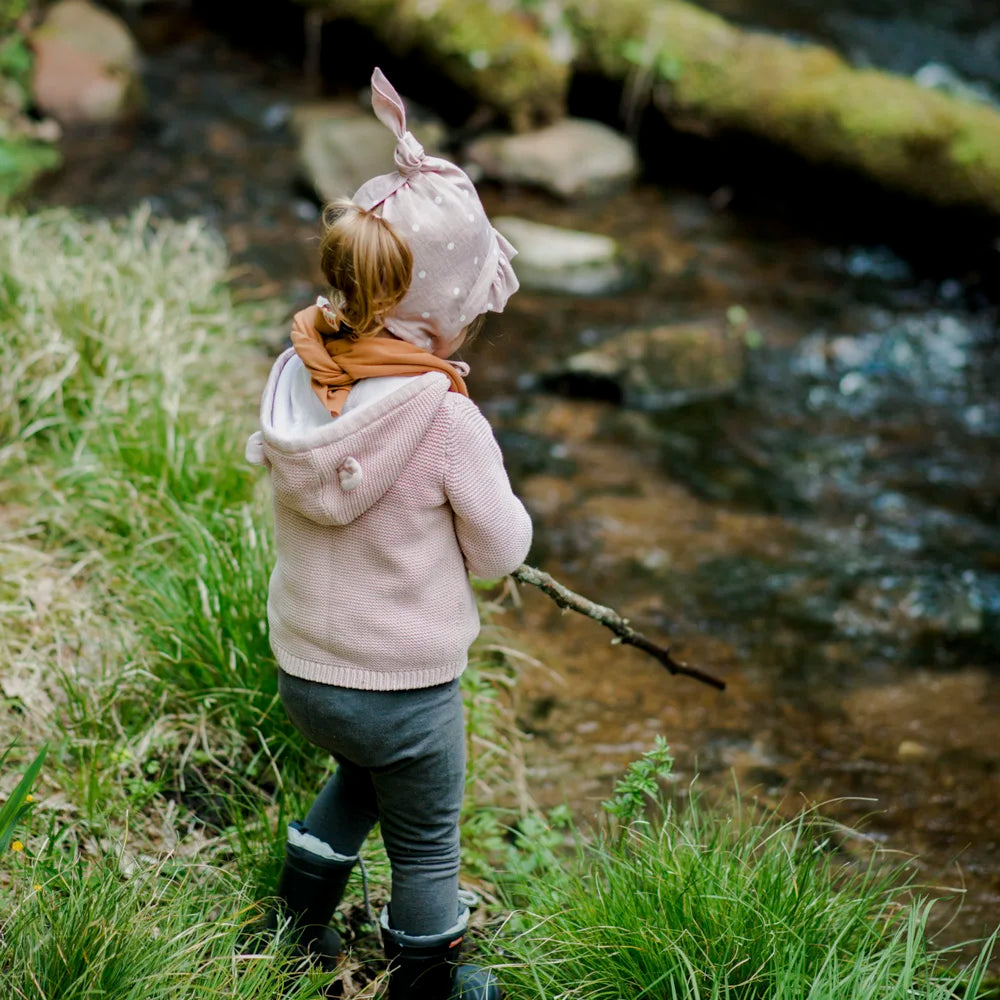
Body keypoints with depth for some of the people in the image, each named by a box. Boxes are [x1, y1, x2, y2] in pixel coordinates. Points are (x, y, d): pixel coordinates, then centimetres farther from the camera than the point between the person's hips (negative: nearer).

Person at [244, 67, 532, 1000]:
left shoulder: (295, 381, -11)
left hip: (301, 669, 5)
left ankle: (301, 904, 46)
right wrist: (490, 476, 3)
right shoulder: (446, 420, -26)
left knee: (361, 774, 36)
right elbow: (501, 552, -15)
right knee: (426, 841, 20)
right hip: (405, 685, -5)